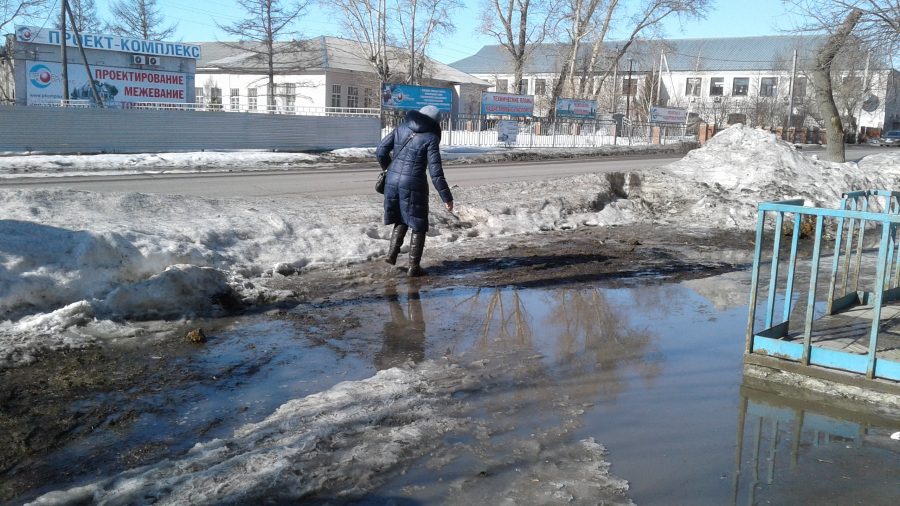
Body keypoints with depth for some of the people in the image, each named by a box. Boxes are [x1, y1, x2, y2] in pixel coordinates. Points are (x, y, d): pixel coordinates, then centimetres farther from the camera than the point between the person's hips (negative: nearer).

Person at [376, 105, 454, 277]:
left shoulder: (401, 129, 6)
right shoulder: (430, 138, -8)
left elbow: (380, 151, 6)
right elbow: (435, 173, -12)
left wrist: (388, 167, 26)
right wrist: (447, 197, -7)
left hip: (392, 182, 5)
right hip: (414, 185, -5)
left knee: (401, 220, 25)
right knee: (418, 226, 10)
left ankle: (392, 253, 11)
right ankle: (413, 266, 10)